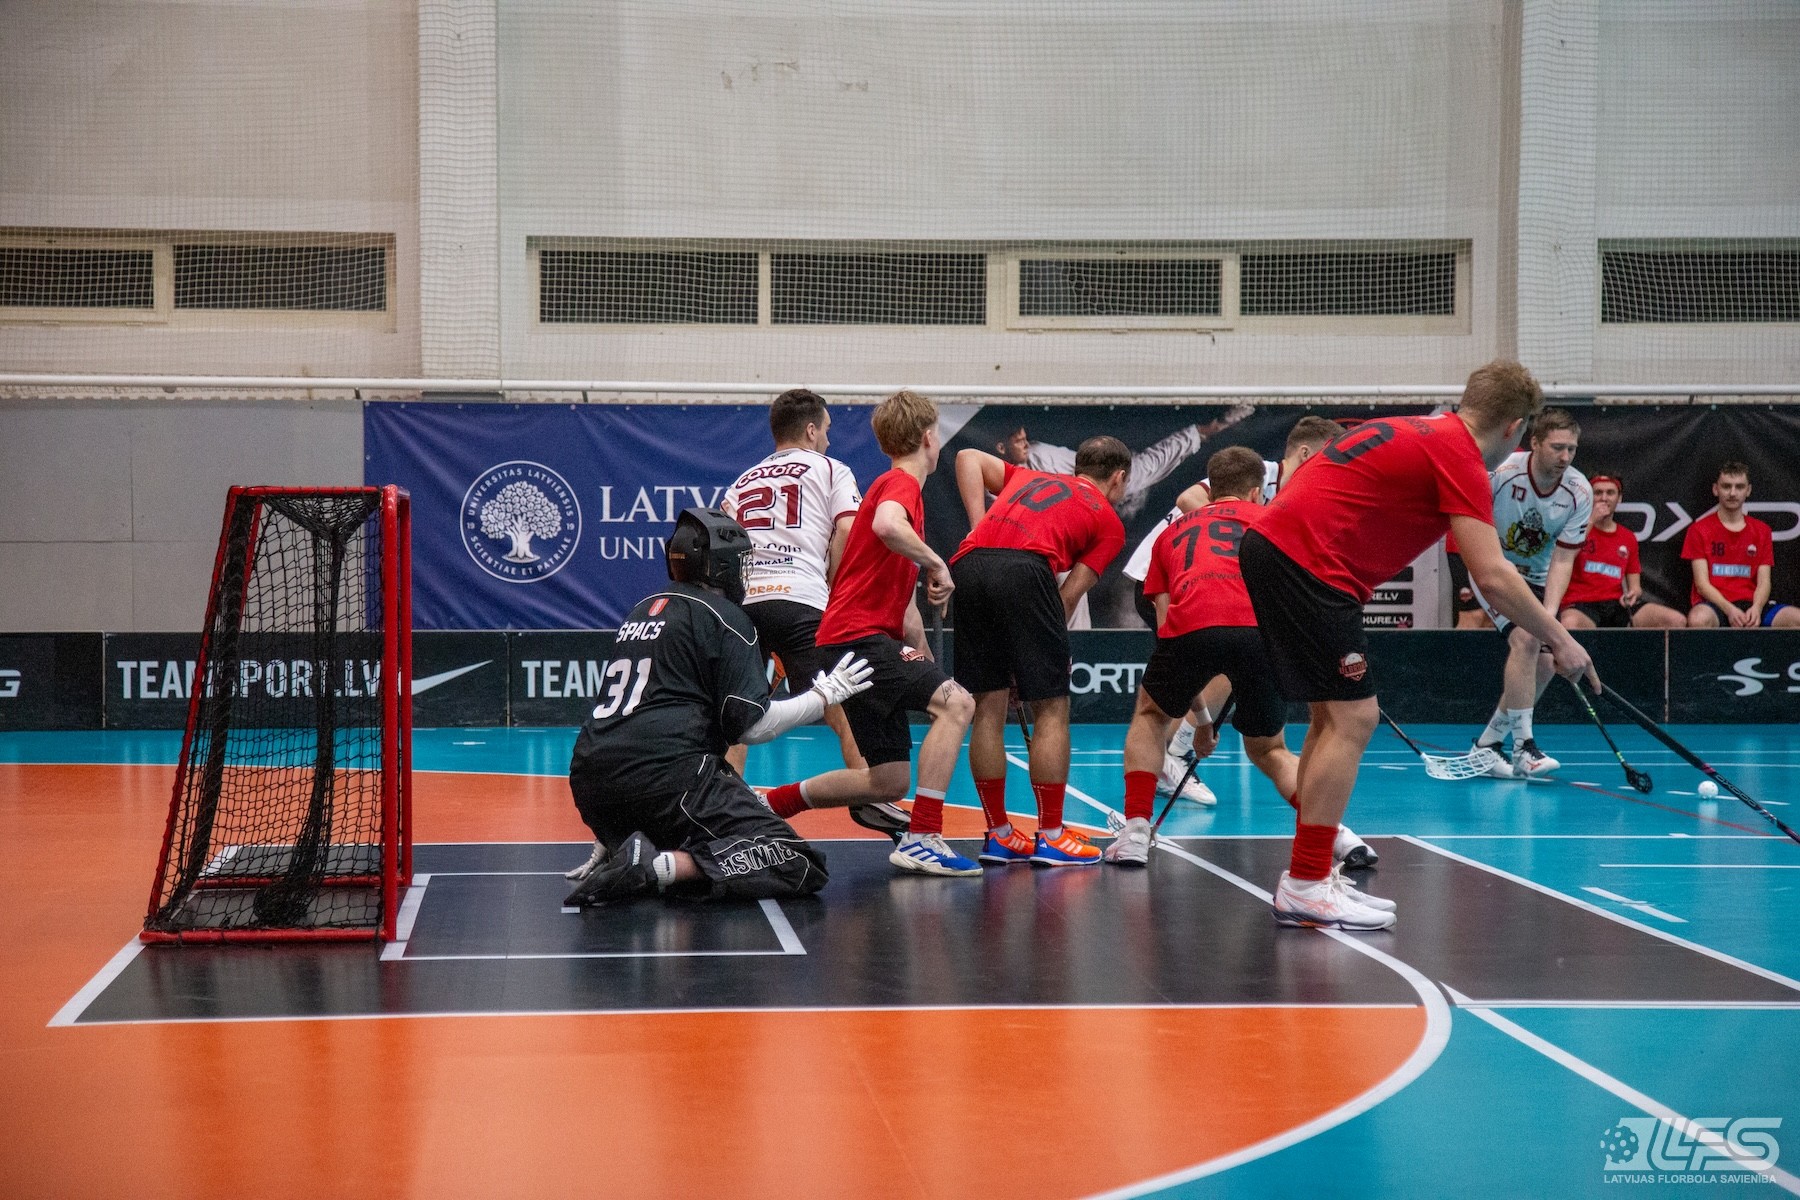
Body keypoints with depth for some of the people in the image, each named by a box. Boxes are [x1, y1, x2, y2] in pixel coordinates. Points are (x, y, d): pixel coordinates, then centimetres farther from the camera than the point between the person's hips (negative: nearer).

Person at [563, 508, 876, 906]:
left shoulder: (641, 610, 24)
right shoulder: (723, 616, 1)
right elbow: (752, 725, -5)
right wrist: (825, 695, 9)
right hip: (666, 777, -8)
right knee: (800, 867, -10)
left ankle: (612, 855, 1)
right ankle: (658, 869, -26)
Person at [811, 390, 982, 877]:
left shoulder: (897, 486, 23)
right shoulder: (901, 483, -7)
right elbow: (886, 526, -34)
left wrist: (920, 648, 17)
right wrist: (935, 562, -22)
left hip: (869, 640, 10)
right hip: (858, 636, -10)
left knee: (890, 784, 8)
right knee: (955, 703, -24)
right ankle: (922, 840, -27)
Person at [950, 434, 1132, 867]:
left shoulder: (1031, 477, 34)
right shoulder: (1109, 521, 21)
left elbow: (968, 457, 23)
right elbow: (1070, 593, 11)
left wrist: (979, 524, 15)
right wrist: (1039, 653, 15)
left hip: (967, 564, 5)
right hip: (1024, 568, -5)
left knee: (988, 708, 10)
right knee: (1051, 707, 5)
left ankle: (998, 836, 16)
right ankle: (1051, 838, 7)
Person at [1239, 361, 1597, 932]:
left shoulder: (1419, 430, 19)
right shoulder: (1459, 456, -8)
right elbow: (1492, 576, -15)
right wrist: (1560, 640, -5)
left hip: (1269, 544, 10)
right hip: (1305, 560, -10)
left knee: (1334, 715, 14)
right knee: (1352, 717, -8)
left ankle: (1309, 876, 17)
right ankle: (1306, 887, -7)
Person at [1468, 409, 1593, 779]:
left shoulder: (1579, 492, -16)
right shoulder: (1501, 472, -25)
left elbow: (1562, 560, -16)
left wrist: (1550, 615, -28)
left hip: (1536, 576, 5)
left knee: (1543, 665, -1)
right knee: (1525, 638, -25)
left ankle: (1487, 742, 17)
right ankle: (1523, 748, -23)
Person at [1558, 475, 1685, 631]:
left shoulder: (1628, 538, 20)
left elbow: (1635, 586, 23)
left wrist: (1634, 593, -2)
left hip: (1617, 604, 6)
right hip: (1581, 606, -6)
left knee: (1677, 620, -18)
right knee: (1570, 624, -44)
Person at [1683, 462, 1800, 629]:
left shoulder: (1762, 531, 15)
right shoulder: (1699, 530, 5)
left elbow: (1763, 583, 8)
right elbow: (1702, 583, -3)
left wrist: (1756, 608, -15)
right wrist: (1729, 610, -20)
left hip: (1751, 606, 3)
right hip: (1714, 605, -3)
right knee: (1698, 619, -41)